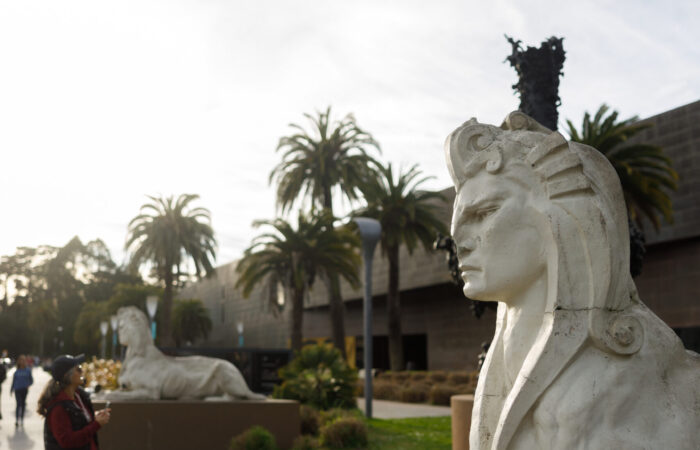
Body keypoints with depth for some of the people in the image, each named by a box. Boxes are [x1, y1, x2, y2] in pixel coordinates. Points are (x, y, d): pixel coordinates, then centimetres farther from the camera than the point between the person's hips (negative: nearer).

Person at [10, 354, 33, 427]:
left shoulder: (28, 370, 1)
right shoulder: (17, 371, 1)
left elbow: (31, 380, 6)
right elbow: (13, 381, 10)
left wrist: (28, 385, -12)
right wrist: (11, 389, 11)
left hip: (24, 390, 1)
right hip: (17, 389, -1)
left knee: (23, 404, 8)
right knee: (18, 404, -12)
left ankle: (22, 419, 21)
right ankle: (16, 420, -10)